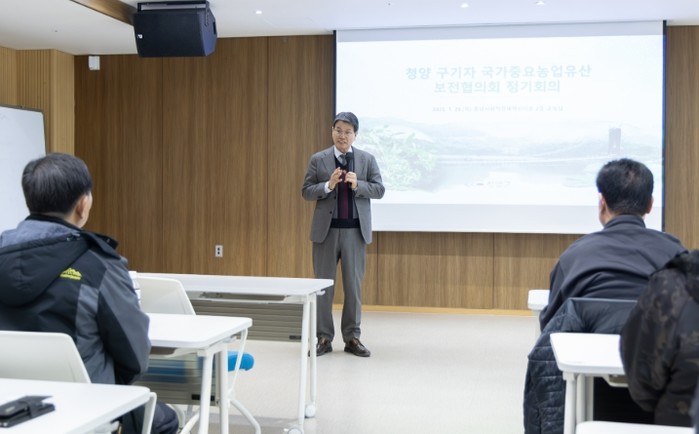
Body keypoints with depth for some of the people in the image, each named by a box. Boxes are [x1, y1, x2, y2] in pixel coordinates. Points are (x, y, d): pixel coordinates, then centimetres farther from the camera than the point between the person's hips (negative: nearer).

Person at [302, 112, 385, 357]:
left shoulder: (367, 159, 5)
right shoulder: (318, 160, 4)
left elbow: (379, 190, 1)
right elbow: (306, 192, 0)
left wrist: (358, 184, -17)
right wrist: (328, 185, -17)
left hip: (355, 230, 0)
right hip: (326, 229, 0)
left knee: (354, 285, 5)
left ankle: (352, 337, 14)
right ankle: (324, 338, 11)